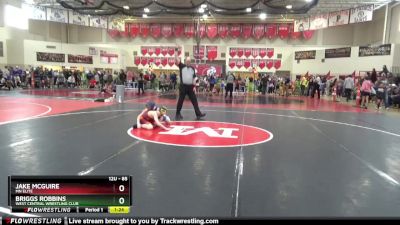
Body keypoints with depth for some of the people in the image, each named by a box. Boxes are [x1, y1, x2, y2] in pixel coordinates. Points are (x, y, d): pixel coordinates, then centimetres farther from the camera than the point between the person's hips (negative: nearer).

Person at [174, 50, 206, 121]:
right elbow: (177, 60, -13)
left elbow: (193, 78, 13)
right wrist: (176, 51, -18)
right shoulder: (182, 66, -1)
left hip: (190, 87, 4)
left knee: (194, 100, 4)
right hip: (183, 86, -4)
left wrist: (194, 86, 7)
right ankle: (178, 114, 15)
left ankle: (198, 114, 8)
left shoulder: (192, 68, 10)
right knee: (180, 101, 3)